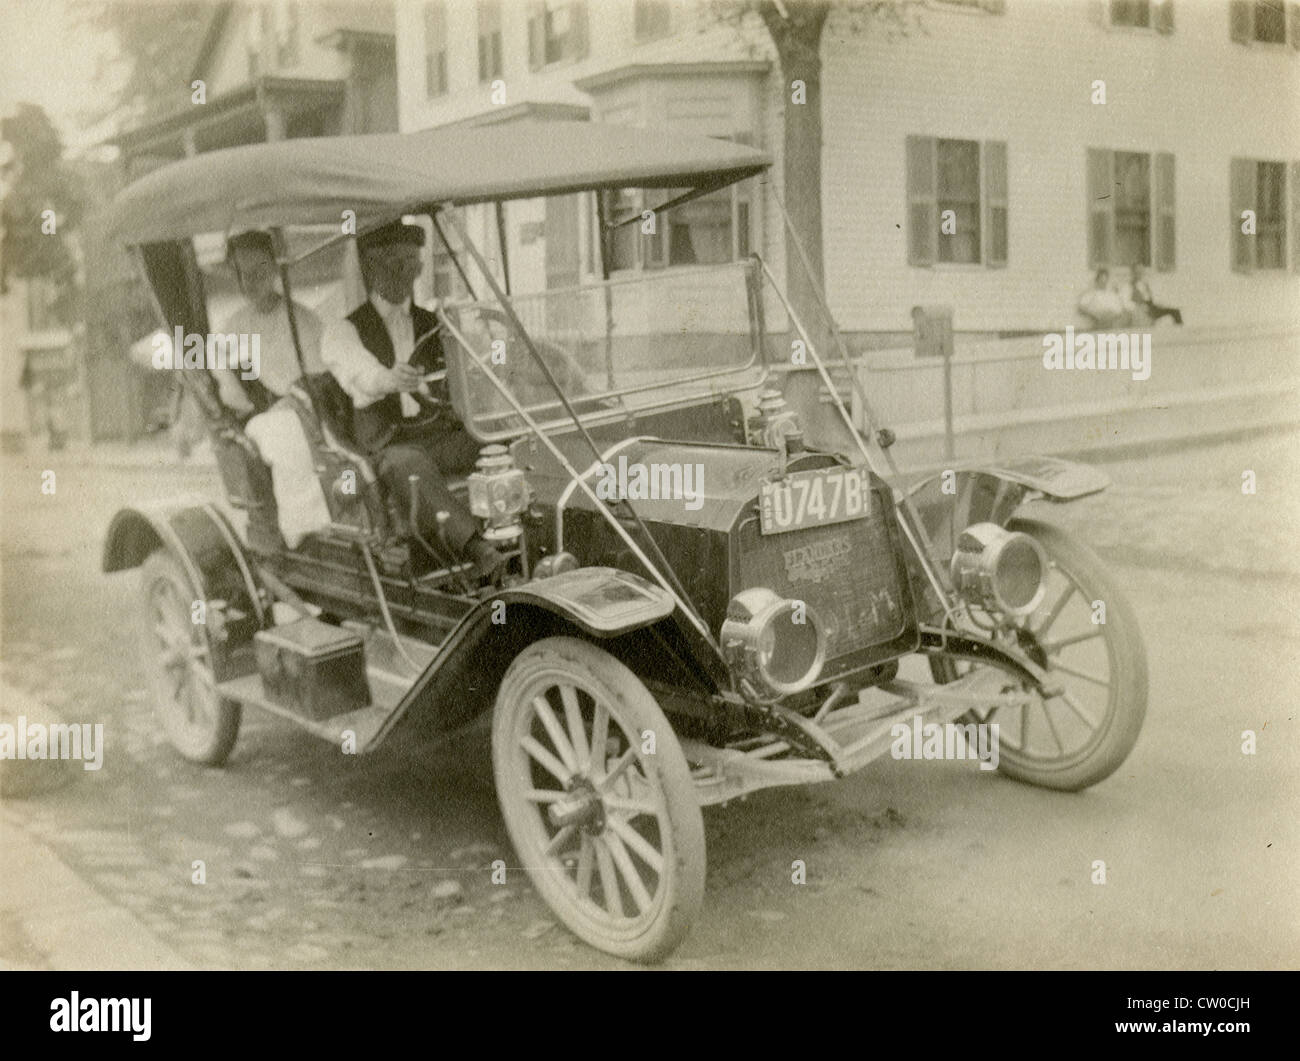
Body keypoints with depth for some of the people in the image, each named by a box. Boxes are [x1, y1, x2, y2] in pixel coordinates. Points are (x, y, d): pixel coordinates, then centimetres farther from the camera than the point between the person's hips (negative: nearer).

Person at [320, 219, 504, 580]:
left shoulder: (434, 324, 22)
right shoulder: (344, 331, 6)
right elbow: (357, 371, -17)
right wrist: (389, 380, -39)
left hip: (446, 433, 4)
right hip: (390, 444, -4)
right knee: (411, 467, -39)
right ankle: (478, 551, -58)